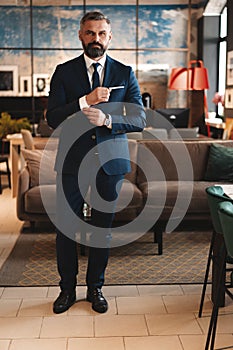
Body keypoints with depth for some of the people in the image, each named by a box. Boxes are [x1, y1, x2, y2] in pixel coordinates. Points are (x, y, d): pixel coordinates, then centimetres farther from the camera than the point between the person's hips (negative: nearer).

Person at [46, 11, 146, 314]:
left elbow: (139, 119, -2)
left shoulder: (125, 73, 5)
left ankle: (95, 287, 27)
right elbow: (52, 118, -6)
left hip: (110, 161, 1)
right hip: (72, 161, 0)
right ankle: (67, 288, 24)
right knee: (66, 227, 5)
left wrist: (107, 119, -20)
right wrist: (85, 101, -19)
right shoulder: (64, 72, 4)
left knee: (103, 227, 9)